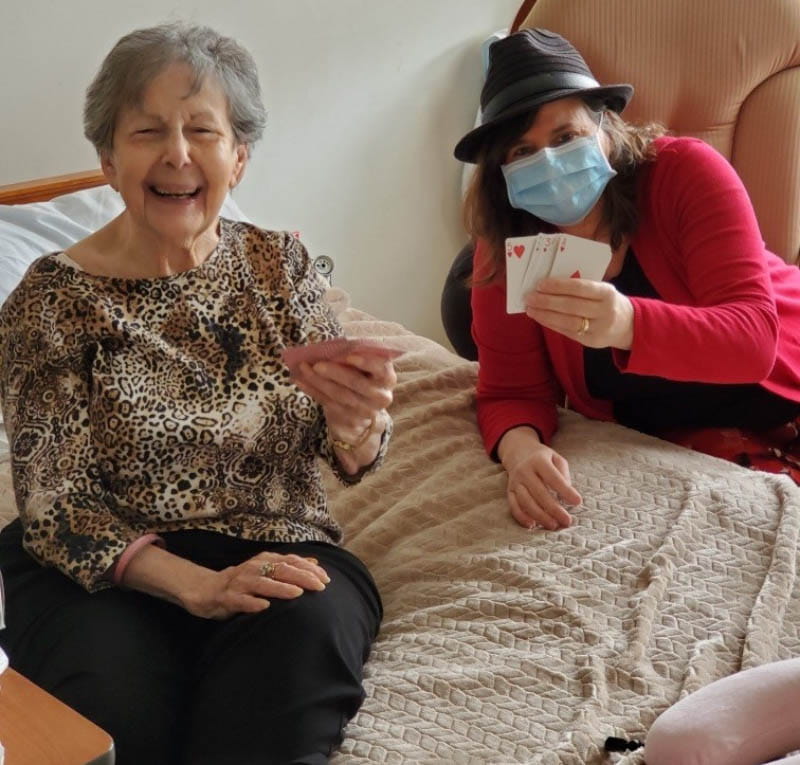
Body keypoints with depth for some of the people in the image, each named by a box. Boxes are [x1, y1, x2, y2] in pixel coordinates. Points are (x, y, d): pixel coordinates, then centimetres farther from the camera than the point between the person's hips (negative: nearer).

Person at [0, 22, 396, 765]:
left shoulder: (278, 265, 5)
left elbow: (350, 457, 4)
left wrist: (356, 419, -23)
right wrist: (197, 587, -23)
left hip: (275, 552, 3)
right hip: (111, 570, -2)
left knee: (307, 632, -31)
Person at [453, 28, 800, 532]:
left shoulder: (685, 172, -20)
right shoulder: (506, 246, -12)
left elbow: (752, 338, -29)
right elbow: (512, 392, -9)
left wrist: (626, 325, -49)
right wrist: (522, 449, -34)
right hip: (660, 451, 3)